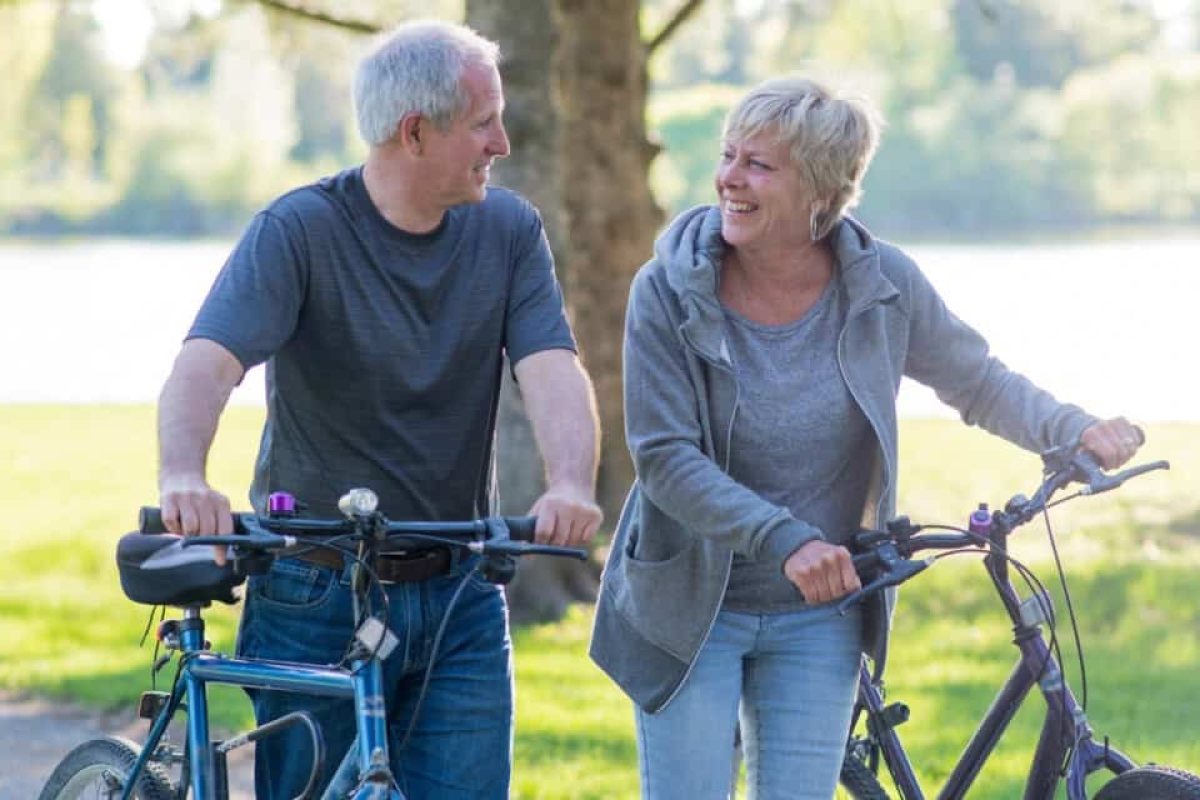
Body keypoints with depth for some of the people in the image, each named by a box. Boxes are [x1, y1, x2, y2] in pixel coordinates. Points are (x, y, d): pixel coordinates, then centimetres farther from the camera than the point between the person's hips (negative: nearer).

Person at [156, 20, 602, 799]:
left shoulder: (508, 230, 1)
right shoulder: (298, 231, -11)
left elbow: (552, 369, -12)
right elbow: (207, 362, -24)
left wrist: (571, 485, -34)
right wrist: (182, 478, -45)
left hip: (460, 600, 3)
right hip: (317, 600, -3)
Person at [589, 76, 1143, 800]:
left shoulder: (883, 284, -7)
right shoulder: (669, 291, -14)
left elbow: (978, 382, 8)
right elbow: (664, 458, -17)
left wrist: (1074, 428, -11)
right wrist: (785, 539, -28)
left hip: (819, 619, 2)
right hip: (692, 608, -2)